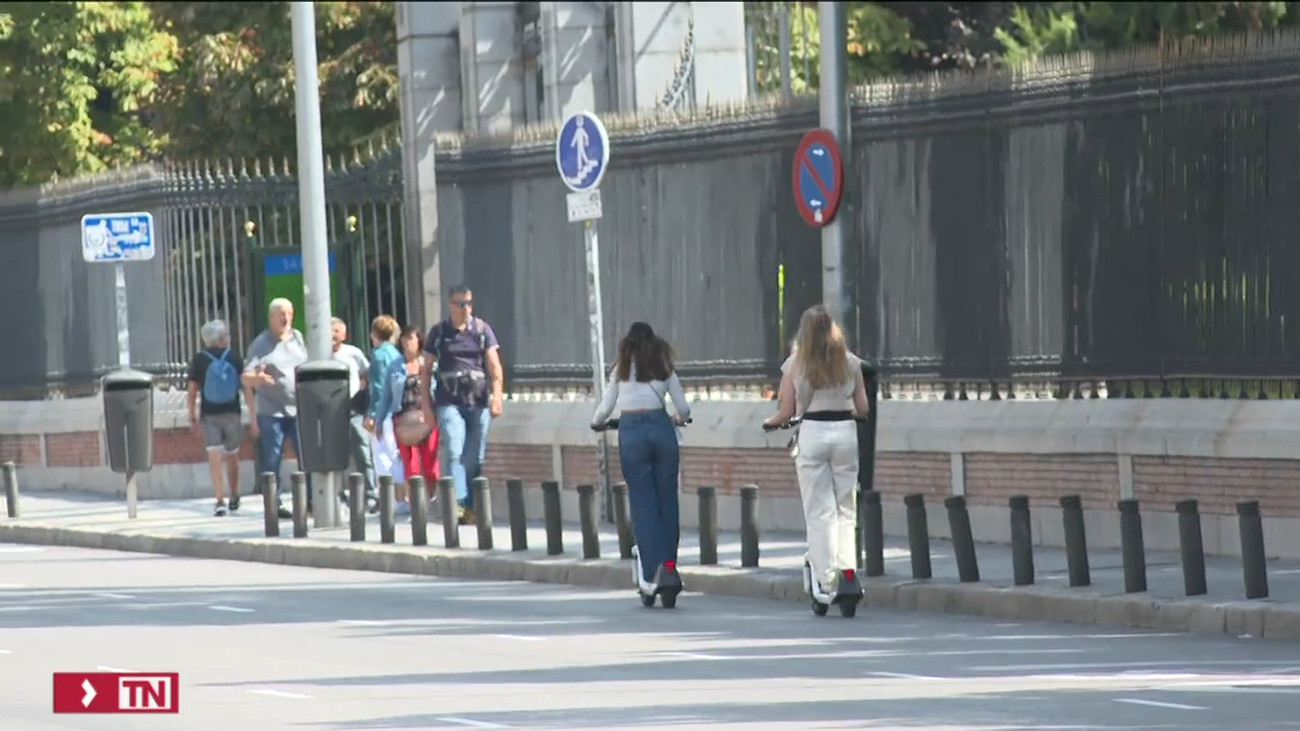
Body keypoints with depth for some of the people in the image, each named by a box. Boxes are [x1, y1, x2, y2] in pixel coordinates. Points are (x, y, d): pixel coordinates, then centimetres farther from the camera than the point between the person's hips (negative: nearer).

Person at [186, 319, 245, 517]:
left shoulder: (199, 360, -1)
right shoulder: (235, 358, 1)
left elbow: (193, 390, -3)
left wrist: (192, 417, 3)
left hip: (209, 415, -1)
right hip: (232, 412, 1)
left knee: (214, 457, -7)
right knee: (232, 456, 17)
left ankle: (220, 501, -19)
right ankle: (234, 498, 32)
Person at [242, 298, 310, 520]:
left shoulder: (298, 339, 12)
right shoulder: (261, 344, -2)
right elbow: (246, 377, -7)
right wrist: (257, 378, -29)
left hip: (298, 409, 4)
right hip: (270, 411, -4)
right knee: (272, 460, -1)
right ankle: (275, 504, 4)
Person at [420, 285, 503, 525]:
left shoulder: (482, 330, 7)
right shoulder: (438, 332, 7)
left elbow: (494, 365, -1)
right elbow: (426, 370, 11)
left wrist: (497, 395, -15)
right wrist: (427, 404, 5)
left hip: (479, 403, 1)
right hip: (449, 403, -1)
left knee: (474, 458, 5)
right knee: (455, 453, -15)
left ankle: (471, 507, 13)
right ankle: (458, 504, -24)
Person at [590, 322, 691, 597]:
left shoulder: (622, 369, 11)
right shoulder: (663, 368, 14)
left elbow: (605, 409, 9)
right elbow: (683, 409, 12)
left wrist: (596, 423, 31)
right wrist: (678, 420, 35)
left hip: (631, 431, -1)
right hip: (661, 428, 1)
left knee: (643, 505, -1)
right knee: (667, 502, 8)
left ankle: (652, 575, -7)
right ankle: (669, 567, 7)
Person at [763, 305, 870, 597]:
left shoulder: (795, 364, 1)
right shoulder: (850, 362, 5)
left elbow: (786, 412, 1)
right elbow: (863, 408, 7)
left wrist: (770, 422, 22)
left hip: (812, 433, -1)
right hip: (845, 432, 1)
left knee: (819, 511, 3)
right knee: (845, 510, 10)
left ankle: (825, 581, 0)